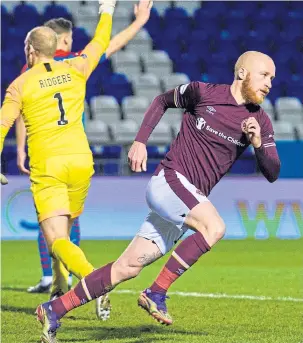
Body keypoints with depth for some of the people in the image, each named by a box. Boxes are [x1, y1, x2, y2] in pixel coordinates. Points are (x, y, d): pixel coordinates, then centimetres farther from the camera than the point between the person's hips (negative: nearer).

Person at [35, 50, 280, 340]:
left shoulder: (260, 122, 6)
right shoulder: (203, 92, -5)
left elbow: (272, 174, 3)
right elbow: (163, 101, 13)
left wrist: (258, 144, -16)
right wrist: (140, 141, 4)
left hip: (191, 201, 5)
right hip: (167, 180, -5)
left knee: (127, 267, 0)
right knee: (214, 227, -31)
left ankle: (54, 310, 7)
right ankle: (156, 293, -20)